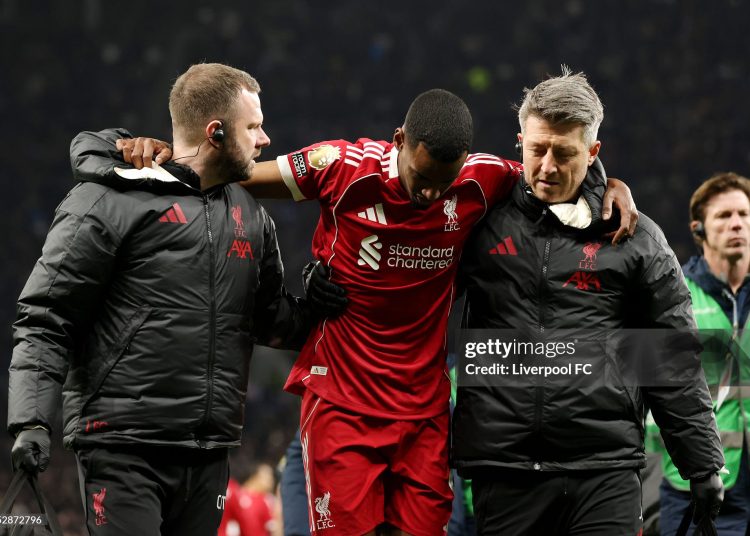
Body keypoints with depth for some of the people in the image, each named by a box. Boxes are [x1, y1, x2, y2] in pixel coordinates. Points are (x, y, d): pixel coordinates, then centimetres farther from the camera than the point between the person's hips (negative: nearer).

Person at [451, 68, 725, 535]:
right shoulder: (485, 223, 9)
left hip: (605, 469, -1)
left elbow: (677, 364, 8)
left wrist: (704, 466, 7)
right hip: (503, 474, 1)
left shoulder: (636, 238, 7)